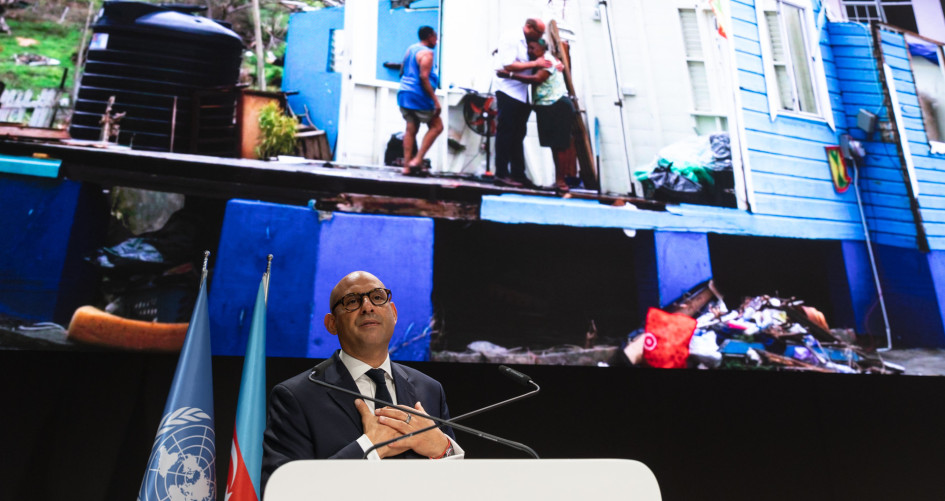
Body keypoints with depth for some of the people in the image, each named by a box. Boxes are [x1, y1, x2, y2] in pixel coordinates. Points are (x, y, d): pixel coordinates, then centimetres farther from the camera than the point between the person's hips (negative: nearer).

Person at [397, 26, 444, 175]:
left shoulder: (410, 49, 17)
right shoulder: (427, 53, -10)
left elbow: (401, 71, 23)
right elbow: (424, 77, -19)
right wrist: (435, 100, -19)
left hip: (404, 94, 9)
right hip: (419, 96, -9)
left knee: (411, 129, 9)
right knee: (437, 126, 1)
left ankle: (407, 165, 4)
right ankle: (417, 160, -7)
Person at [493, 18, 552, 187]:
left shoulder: (528, 45, 15)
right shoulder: (512, 41, -9)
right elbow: (509, 66, -20)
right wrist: (535, 64, -19)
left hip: (523, 96, 9)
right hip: (509, 94, -8)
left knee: (518, 135, 9)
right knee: (506, 133, -6)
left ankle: (518, 174, 14)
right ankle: (502, 173, -3)